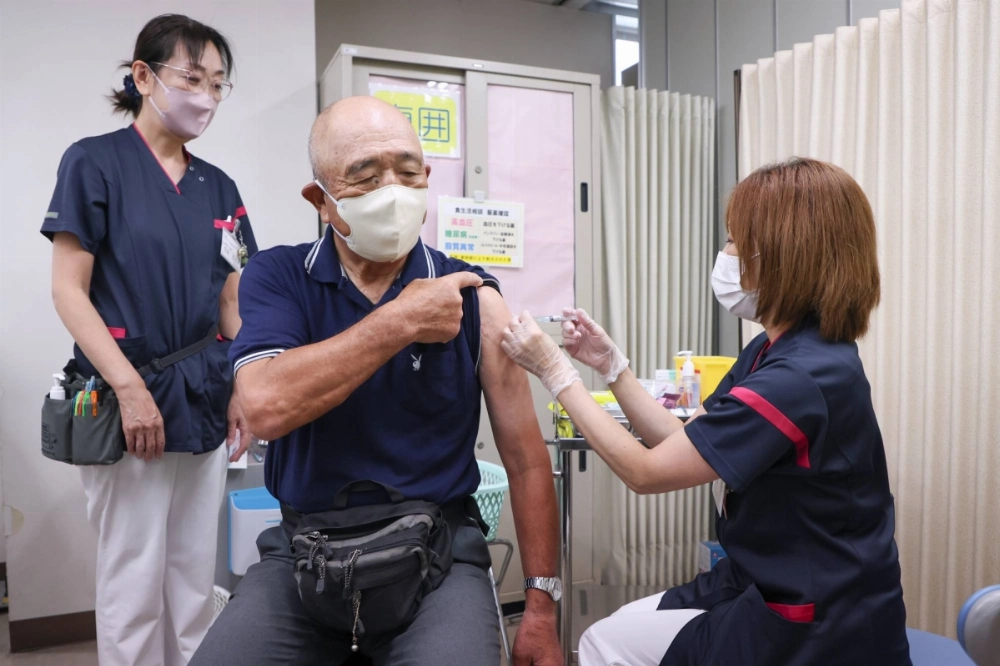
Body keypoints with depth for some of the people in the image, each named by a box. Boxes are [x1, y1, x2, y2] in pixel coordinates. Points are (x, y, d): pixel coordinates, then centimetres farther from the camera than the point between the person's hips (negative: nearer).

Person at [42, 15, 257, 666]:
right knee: (135, 584, 3)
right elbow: (69, 291, -8)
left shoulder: (219, 187, 11)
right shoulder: (95, 162, -3)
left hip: (205, 404, 5)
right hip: (129, 402, -5)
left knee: (196, 582, 13)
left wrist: (245, 388, 1)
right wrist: (130, 387, -17)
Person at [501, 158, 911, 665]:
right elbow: (682, 444, 5)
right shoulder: (780, 351, 2)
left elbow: (646, 471, -23)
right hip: (770, 587, 8)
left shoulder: (799, 379, -29)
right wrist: (610, 364, -3)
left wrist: (555, 371, -17)